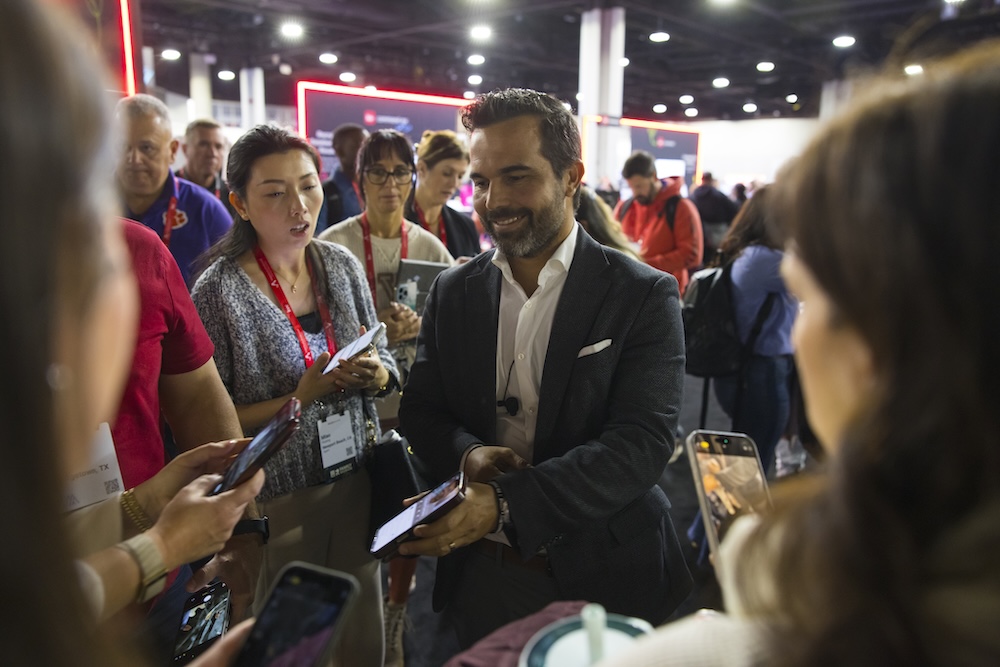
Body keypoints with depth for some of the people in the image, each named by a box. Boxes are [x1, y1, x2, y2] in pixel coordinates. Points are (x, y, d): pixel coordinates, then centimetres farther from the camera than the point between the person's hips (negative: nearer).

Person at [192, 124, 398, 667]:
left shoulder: (342, 265, -1)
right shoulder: (220, 290, -15)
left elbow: (383, 363, 8)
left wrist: (378, 374, -14)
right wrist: (298, 399, -22)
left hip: (356, 476, 4)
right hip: (276, 495, -4)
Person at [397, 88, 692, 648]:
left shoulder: (645, 296, -13)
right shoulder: (453, 292, 0)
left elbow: (641, 443, -21)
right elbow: (421, 411, 5)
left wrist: (504, 502, -31)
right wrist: (466, 452, -18)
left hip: (605, 580, -3)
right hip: (482, 572, 4)